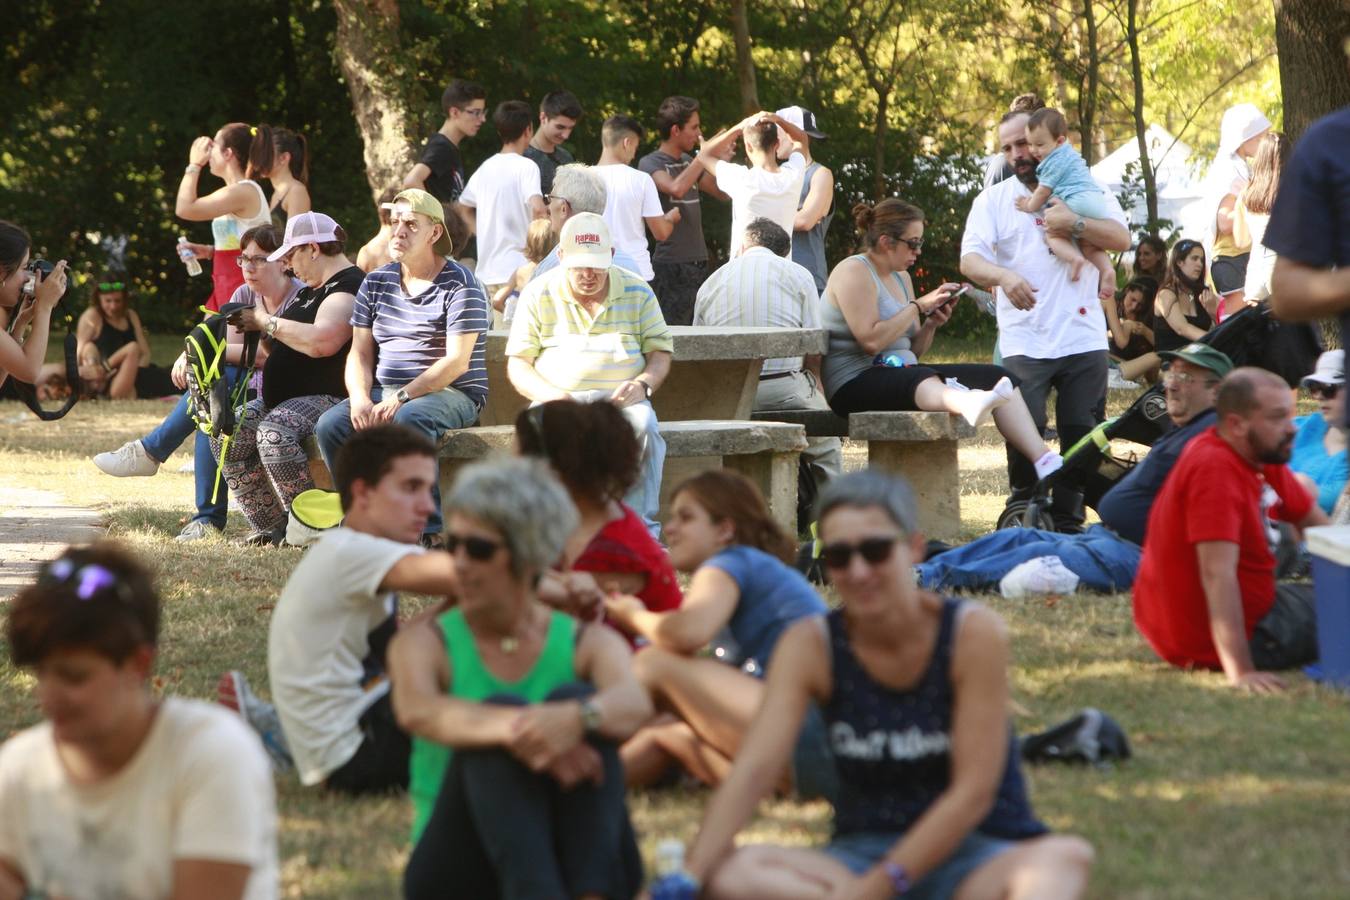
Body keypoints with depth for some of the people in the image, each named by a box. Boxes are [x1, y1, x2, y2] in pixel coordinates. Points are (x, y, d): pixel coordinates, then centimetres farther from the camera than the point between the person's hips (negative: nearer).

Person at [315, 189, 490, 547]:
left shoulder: (460, 285, -5)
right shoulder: (375, 283, 14)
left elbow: (456, 361, -14)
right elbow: (360, 353, 11)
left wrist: (402, 397, -23)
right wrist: (360, 398, -11)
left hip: (451, 393, -5)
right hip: (385, 392, 5)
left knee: (408, 420, -38)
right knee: (330, 425, -22)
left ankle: (430, 527, -31)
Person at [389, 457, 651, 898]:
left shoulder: (588, 643, 8)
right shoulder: (426, 642, 5)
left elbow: (634, 704, -17)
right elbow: (416, 710, -20)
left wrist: (576, 717, -43)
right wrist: (515, 728, -41)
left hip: (571, 860, 1)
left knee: (575, 698, -22)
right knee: (497, 723, -27)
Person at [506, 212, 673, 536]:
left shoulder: (637, 291, 11)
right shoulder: (539, 295, 9)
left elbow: (661, 353, 11)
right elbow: (517, 364, 6)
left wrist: (643, 385, -12)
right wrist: (548, 394, -15)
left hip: (622, 398, 1)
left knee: (644, 426, -35)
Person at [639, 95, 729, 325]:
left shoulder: (688, 161, 16)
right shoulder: (650, 164, -5)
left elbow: (723, 193, 20)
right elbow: (676, 188, -25)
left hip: (699, 263, 7)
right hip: (671, 265, -7)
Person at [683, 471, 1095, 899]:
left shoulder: (975, 634, -11)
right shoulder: (809, 647, -3)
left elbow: (973, 792, -12)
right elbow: (752, 770, -14)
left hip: (979, 855, -2)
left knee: (1066, 858, -37)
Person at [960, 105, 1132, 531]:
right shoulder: (993, 200, 10)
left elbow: (1122, 238, -3)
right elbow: (969, 259, -4)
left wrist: (1075, 224, -19)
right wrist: (1004, 276, -25)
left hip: (1083, 339, 1)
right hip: (1023, 343, -1)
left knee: (1081, 437, 2)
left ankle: (1068, 523, 13)